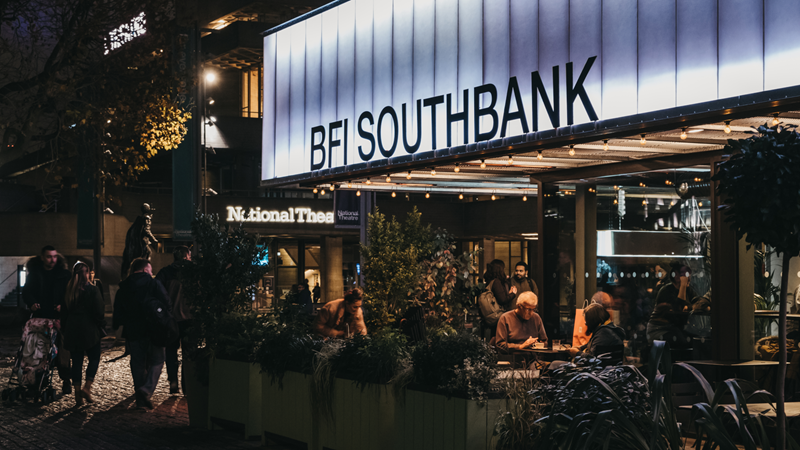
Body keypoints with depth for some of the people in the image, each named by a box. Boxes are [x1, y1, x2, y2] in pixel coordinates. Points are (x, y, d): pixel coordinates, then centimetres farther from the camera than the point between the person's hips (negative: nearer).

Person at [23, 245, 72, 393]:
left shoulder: (63, 273, 4)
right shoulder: (34, 272, 8)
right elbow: (26, 291, 9)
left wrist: (63, 305, -14)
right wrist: (32, 303, -11)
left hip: (59, 317, -2)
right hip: (40, 317, 2)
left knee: (62, 347, -7)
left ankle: (65, 380, -2)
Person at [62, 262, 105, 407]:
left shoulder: (68, 291, 3)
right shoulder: (93, 290, -11)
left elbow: (64, 312, 8)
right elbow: (100, 312, -13)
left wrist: (65, 329, 17)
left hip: (72, 331, 4)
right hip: (90, 331, -4)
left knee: (76, 362, 8)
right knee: (94, 359, 9)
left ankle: (78, 394, 7)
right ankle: (87, 388, -4)